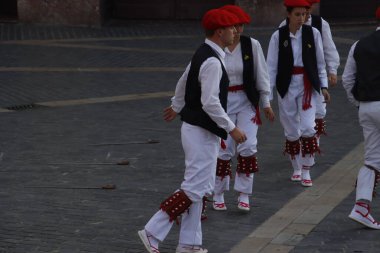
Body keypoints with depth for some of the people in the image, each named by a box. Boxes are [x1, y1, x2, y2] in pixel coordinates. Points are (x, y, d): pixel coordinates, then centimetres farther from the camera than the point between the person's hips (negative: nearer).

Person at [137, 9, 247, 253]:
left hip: (194, 128, 10)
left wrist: (176, 106, 43)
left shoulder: (203, 55, 10)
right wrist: (232, 128, -19)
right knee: (194, 189, -7)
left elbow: (183, 83, 25)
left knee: (197, 188, 14)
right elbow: (210, 102, -26)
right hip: (202, 133, -10)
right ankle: (154, 232, -4)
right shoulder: (212, 62, -21)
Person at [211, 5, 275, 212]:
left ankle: (244, 195, 4)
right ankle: (218, 196, 19)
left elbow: (261, 75, 2)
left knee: (248, 147, -7)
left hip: (247, 101, 1)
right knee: (223, 151, 3)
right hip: (222, 102, -1)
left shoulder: (252, 45, -4)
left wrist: (266, 103, 3)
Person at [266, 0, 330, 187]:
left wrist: (323, 86, 6)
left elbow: (320, 62, 6)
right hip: (287, 86, 0)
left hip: (308, 85, 0)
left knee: (308, 128, -10)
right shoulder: (278, 36, -5)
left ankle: (306, 171, 3)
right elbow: (271, 65, -4)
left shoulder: (313, 33, -2)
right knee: (291, 131, 8)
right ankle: (296, 169, 26)